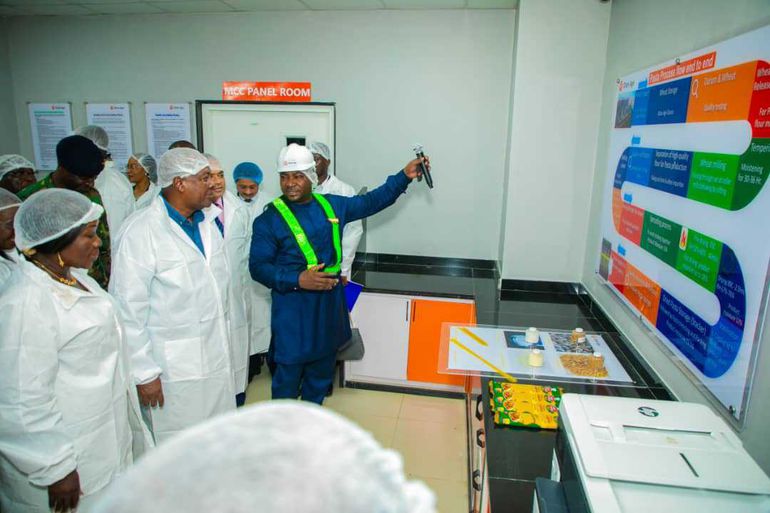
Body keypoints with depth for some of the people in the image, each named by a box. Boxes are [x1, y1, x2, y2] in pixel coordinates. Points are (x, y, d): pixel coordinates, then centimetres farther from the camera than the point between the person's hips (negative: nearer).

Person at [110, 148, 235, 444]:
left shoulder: (207, 221, 7)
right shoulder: (141, 231, -15)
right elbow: (128, 309, -15)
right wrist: (143, 373, -12)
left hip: (218, 359, 7)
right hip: (173, 368, -6)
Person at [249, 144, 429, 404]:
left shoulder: (331, 205, 4)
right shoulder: (269, 219, -9)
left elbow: (370, 202, 14)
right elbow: (258, 266, -12)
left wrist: (404, 176, 10)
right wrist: (298, 280, -25)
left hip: (330, 305, 5)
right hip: (292, 311, -5)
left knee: (322, 373, 19)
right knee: (288, 375, 4)